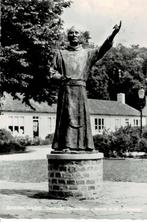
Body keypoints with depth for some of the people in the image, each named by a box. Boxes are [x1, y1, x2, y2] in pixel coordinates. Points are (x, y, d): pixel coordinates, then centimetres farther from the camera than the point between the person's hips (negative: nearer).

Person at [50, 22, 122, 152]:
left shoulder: (87, 53, 15)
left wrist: (113, 35, -12)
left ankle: (82, 146, 1)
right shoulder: (61, 54, 14)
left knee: (82, 116, -2)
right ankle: (66, 145, -8)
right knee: (67, 116, -8)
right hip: (66, 89, -1)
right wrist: (61, 77, -9)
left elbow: (102, 50, 2)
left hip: (81, 89, 2)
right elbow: (53, 72, 13)